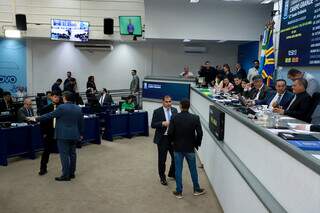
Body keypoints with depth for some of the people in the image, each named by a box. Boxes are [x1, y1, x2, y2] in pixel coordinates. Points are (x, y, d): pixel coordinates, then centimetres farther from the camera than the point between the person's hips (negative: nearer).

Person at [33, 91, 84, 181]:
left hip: (63, 135, -7)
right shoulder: (78, 108, 8)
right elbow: (81, 122, 14)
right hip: (74, 135, 7)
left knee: (64, 155, -3)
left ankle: (66, 175, 0)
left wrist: (37, 119, 5)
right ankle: (72, 173, 20)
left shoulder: (62, 107, -12)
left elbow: (49, 115, -7)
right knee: (72, 154, 12)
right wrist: (81, 133, 25)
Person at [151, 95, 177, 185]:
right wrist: (163, 123, -24)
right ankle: (162, 178, 26)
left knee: (176, 157, 11)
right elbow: (153, 125, -11)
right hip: (162, 139, -4)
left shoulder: (174, 110, 6)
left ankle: (172, 174, 36)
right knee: (162, 160, 7)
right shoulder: (157, 111, -8)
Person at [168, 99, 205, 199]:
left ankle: (179, 192, 18)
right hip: (190, 148, 1)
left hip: (178, 148, 0)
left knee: (178, 170, 10)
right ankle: (196, 189, 30)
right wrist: (197, 144, 6)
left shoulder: (175, 118, -10)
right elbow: (199, 133, -10)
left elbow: (170, 133, -12)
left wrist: (173, 141, 8)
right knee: (193, 169, 15)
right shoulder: (195, 118, -9)